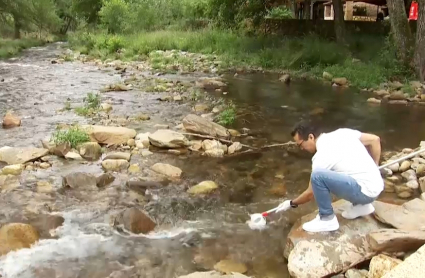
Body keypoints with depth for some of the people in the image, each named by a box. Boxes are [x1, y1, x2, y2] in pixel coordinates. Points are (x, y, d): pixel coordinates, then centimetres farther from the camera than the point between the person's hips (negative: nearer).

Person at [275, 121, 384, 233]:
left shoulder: (321, 156, -12)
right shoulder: (342, 133, 6)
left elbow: (311, 193, -3)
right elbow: (375, 140, 13)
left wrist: (292, 203, 15)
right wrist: (373, 169, 22)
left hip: (365, 191, -9)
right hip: (377, 186, 9)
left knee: (317, 175, -22)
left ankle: (327, 219, -5)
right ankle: (361, 205, 22)